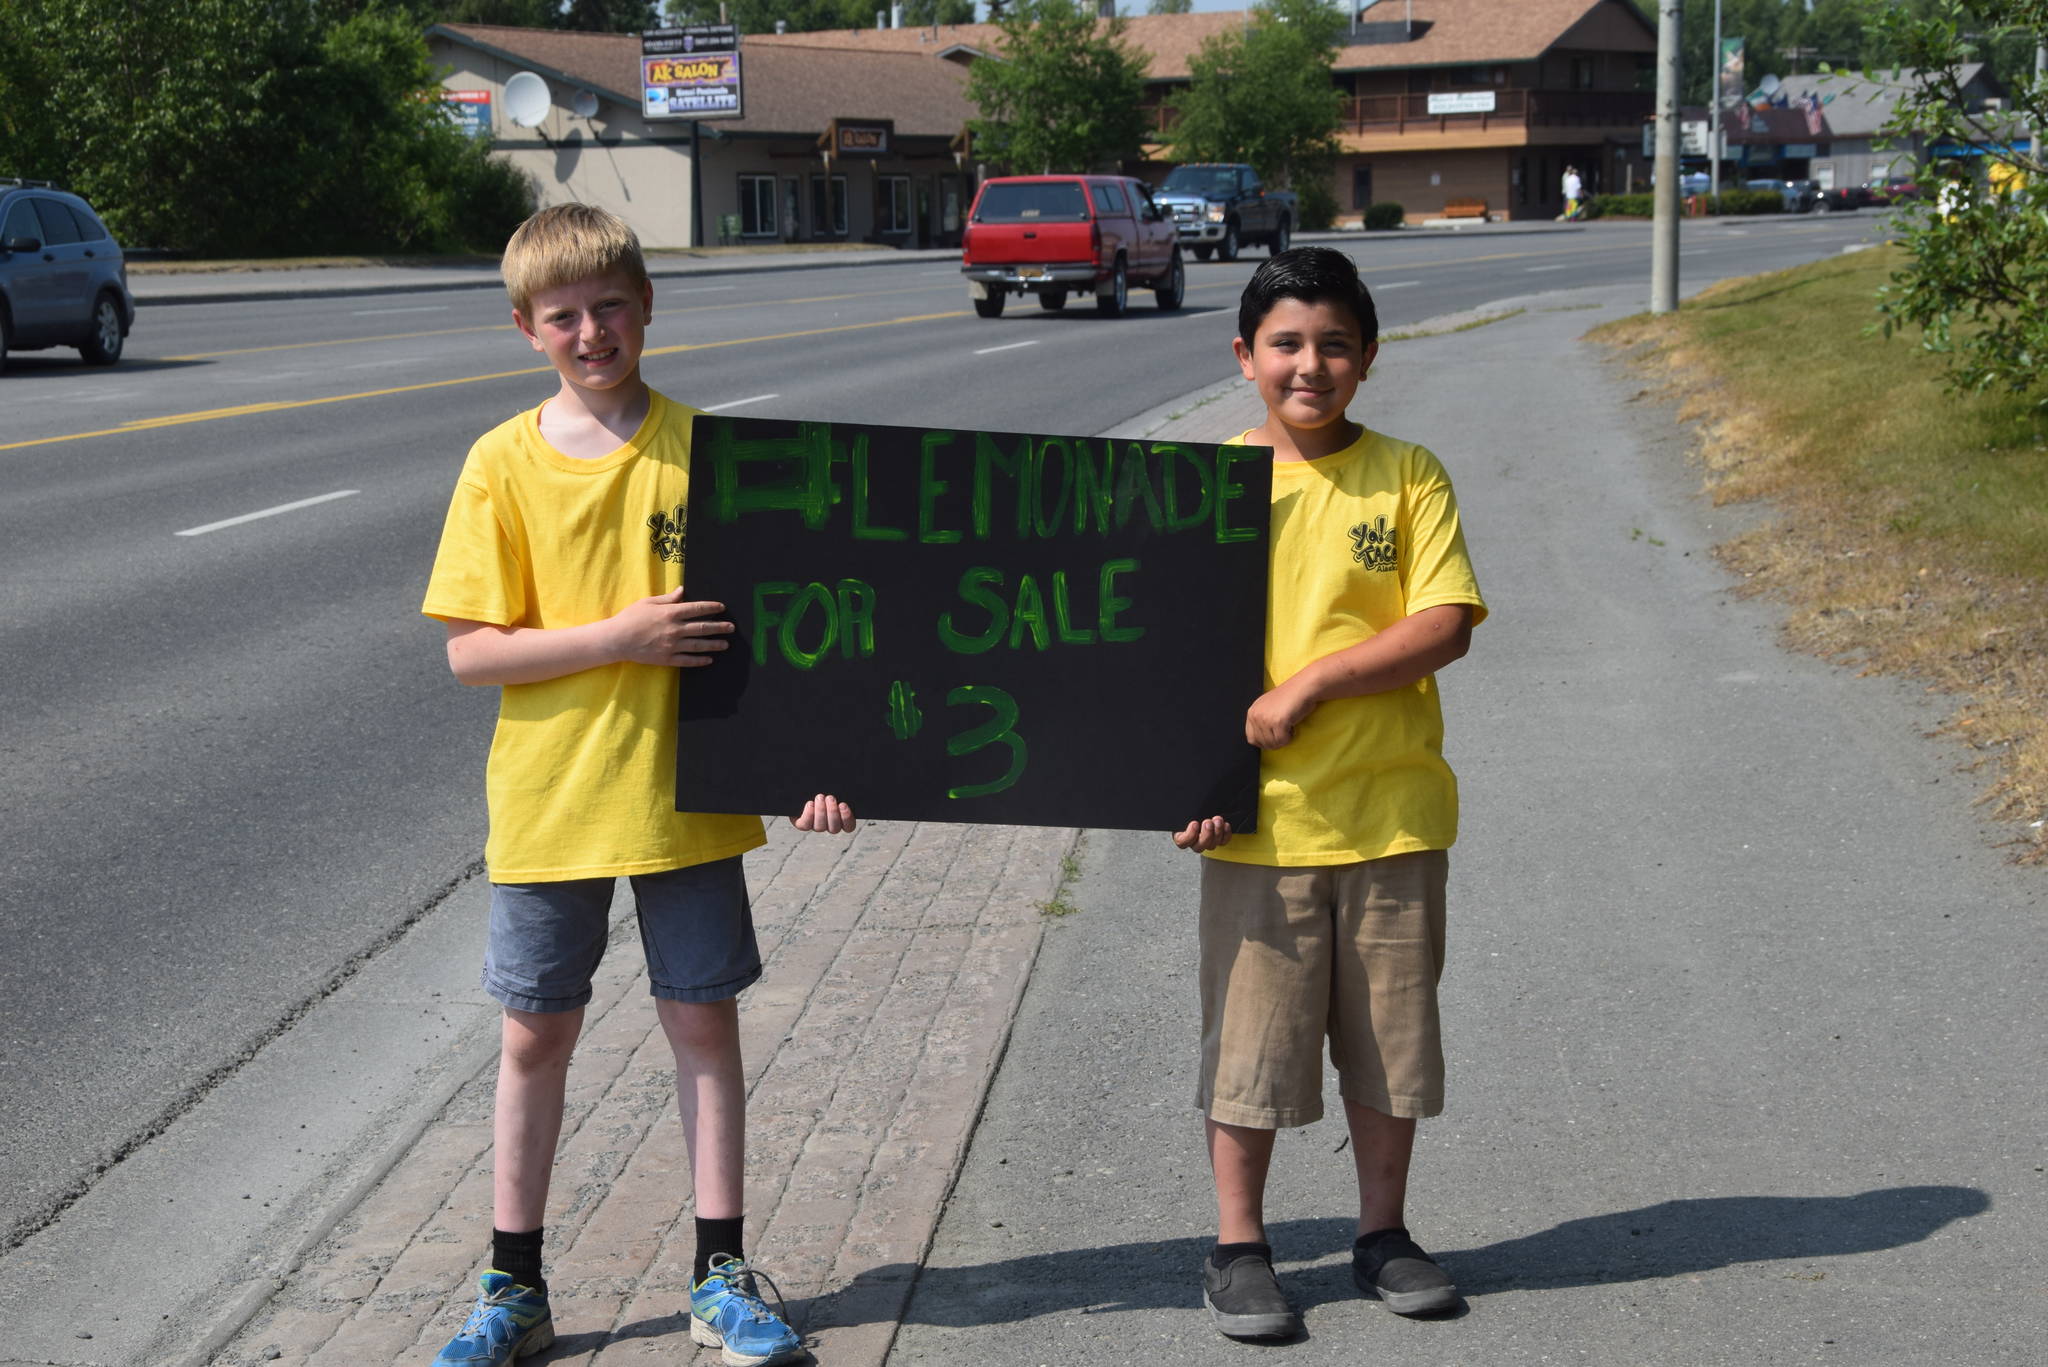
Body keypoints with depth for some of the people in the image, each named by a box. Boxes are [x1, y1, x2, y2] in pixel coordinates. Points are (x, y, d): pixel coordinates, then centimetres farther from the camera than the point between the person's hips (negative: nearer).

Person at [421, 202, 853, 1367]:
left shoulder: (703, 445, -3)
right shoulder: (505, 463, -5)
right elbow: (470, 650, -8)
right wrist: (618, 636, -19)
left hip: (685, 792, 0)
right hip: (549, 800, 0)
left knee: (704, 1021, 8)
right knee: (535, 1038, 10)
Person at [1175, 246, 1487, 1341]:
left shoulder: (1408, 476, -1)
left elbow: (1446, 626, -9)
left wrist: (1307, 685, -16)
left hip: (1392, 811, 1)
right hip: (1258, 817, -1)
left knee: (1390, 1032, 12)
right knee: (1249, 1035, 6)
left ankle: (1383, 1233, 28)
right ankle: (1238, 1247, 20)